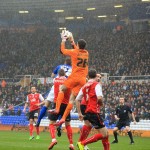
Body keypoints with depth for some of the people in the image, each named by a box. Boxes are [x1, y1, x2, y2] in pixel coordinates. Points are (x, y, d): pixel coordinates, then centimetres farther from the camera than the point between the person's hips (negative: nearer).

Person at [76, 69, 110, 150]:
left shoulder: (84, 86, 15)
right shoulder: (96, 84, -5)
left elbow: (77, 100, 14)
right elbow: (99, 98, -21)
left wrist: (79, 113, 18)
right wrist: (101, 103, 0)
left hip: (87, 112, 8)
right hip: (94, 112, -8)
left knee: (105, 132, 15)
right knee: (103, 134, -5)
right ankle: (82, 143, -12)